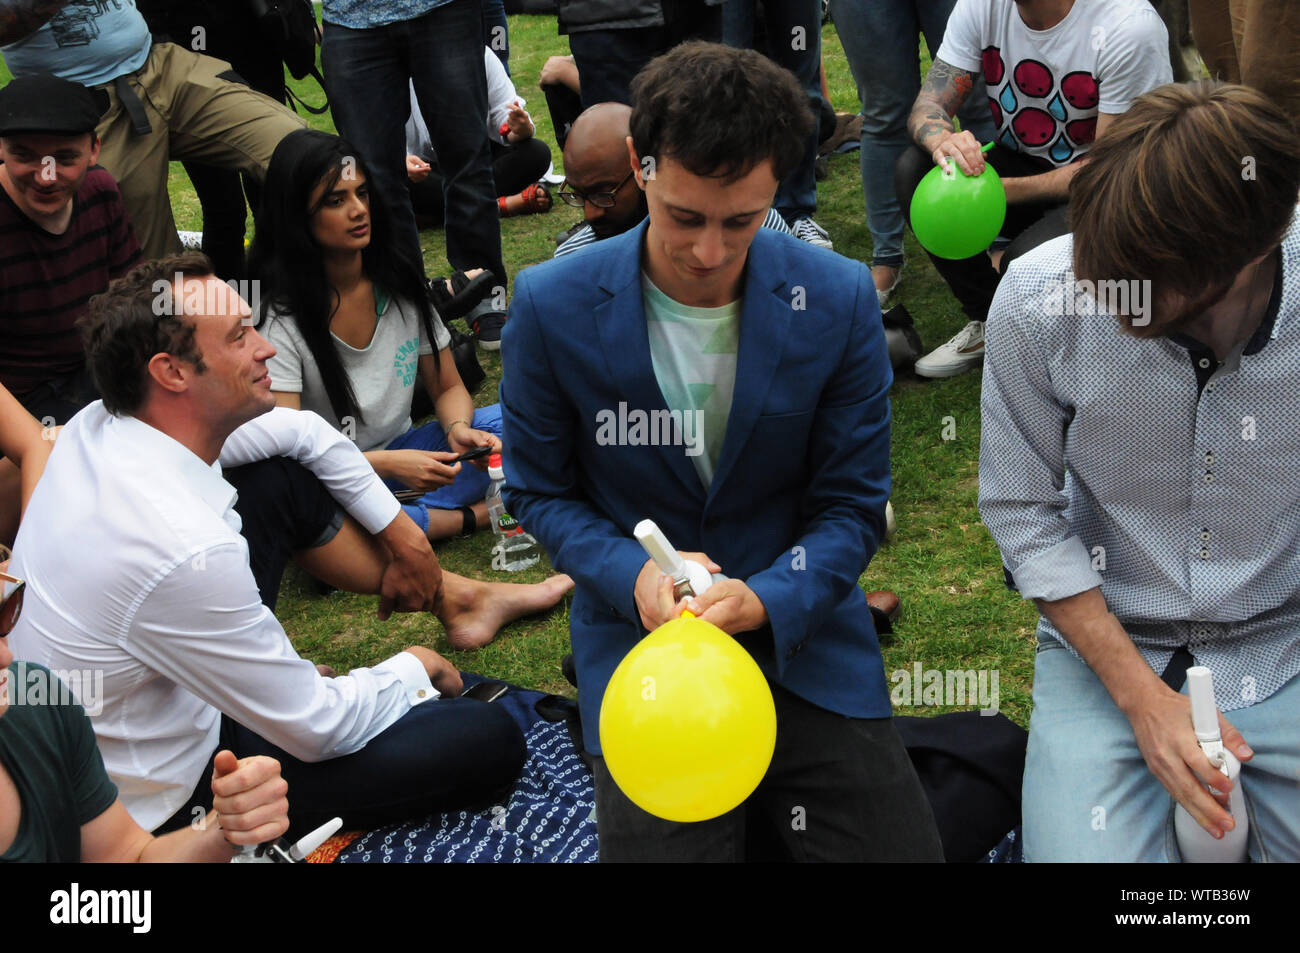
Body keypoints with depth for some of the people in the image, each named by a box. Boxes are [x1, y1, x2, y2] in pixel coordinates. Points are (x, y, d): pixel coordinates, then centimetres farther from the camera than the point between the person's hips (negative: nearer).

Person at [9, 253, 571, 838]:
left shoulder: (99, 426, -10)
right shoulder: (186, 552, -36)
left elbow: (301, 431, 6)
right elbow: (316, 728, -24)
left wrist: (403, 536, 9)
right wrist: (410, 671, -4)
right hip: (175, 796, -9)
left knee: (283, 477, 8)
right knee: (488, 740, -14)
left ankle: (453, 599, 18)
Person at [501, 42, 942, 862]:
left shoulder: (840, 300, -10)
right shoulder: (553, 306, -11)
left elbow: (852, 505, -3)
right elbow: (539, 491, 1)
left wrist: (767, 599, -21)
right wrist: (632, 574, -18)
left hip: (801, 628, 1)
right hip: (639, 632, 0)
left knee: (896, 844, -8)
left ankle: (770, 791, 19)